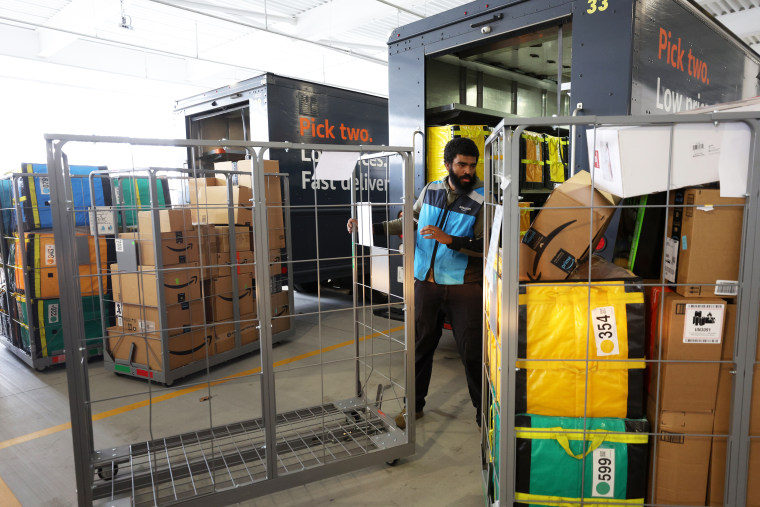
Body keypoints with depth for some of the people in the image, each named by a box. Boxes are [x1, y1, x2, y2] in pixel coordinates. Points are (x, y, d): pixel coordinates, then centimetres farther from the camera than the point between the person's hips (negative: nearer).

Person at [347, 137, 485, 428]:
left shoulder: (481, 199, -9)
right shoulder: (430, 190, 5)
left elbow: (485, 246, -13)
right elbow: (410, 221, 19)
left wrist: (449, 240, -25)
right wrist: (369, 227, 11)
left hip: (464, 287, -4)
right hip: (425, 282, 4)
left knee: (472, 352, 3)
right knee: (420, 346, 14)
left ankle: (484, 414, 23)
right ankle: (415, 406, 34)